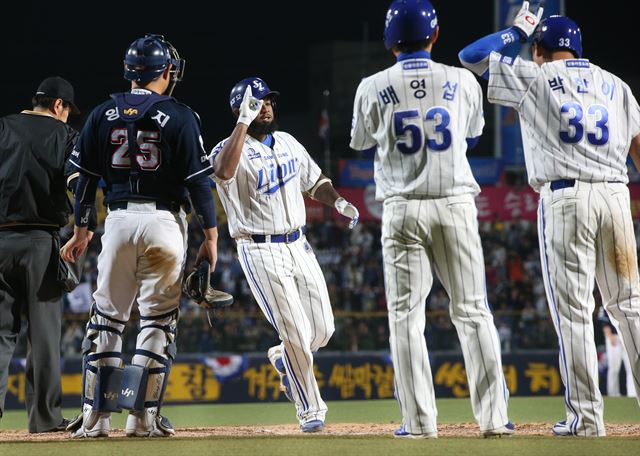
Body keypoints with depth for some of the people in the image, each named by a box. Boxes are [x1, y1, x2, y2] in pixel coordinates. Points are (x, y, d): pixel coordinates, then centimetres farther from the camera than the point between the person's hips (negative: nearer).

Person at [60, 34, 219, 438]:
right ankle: (143, 415, -2)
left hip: (118, 220, 3)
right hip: (164, 221, -3)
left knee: (107, 315, 9)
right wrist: (211, 236, -2)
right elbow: (198, 180, -7)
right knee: (159, 319, 2)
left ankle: (95, 415, 5)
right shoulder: (180, 117, -4)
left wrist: (81, 231, 16)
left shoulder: (103, 115, 6)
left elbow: (86, 178, 8)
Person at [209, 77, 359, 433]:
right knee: (296, 333, -8)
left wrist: (338, 201, 1)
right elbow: (223, 171, -37)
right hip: (261, 253, -6)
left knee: (323, 329, 6)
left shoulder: (287, 142, 10)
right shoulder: (231, 149, -12)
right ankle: (310, 409, 9)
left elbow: (314, 181, 22)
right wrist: (244, 122, -36)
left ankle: (284, 359, 38)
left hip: (298, 245, 6)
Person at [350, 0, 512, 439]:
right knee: (473, 311, 5)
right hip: (456, 206, 1)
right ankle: (493, 416, 2)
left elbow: (360, 141, 15)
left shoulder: (373, 88, -2)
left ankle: (420, 420, -2)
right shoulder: (463, 82, 1)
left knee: (406, 315, 3)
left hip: (403, 211, -1)